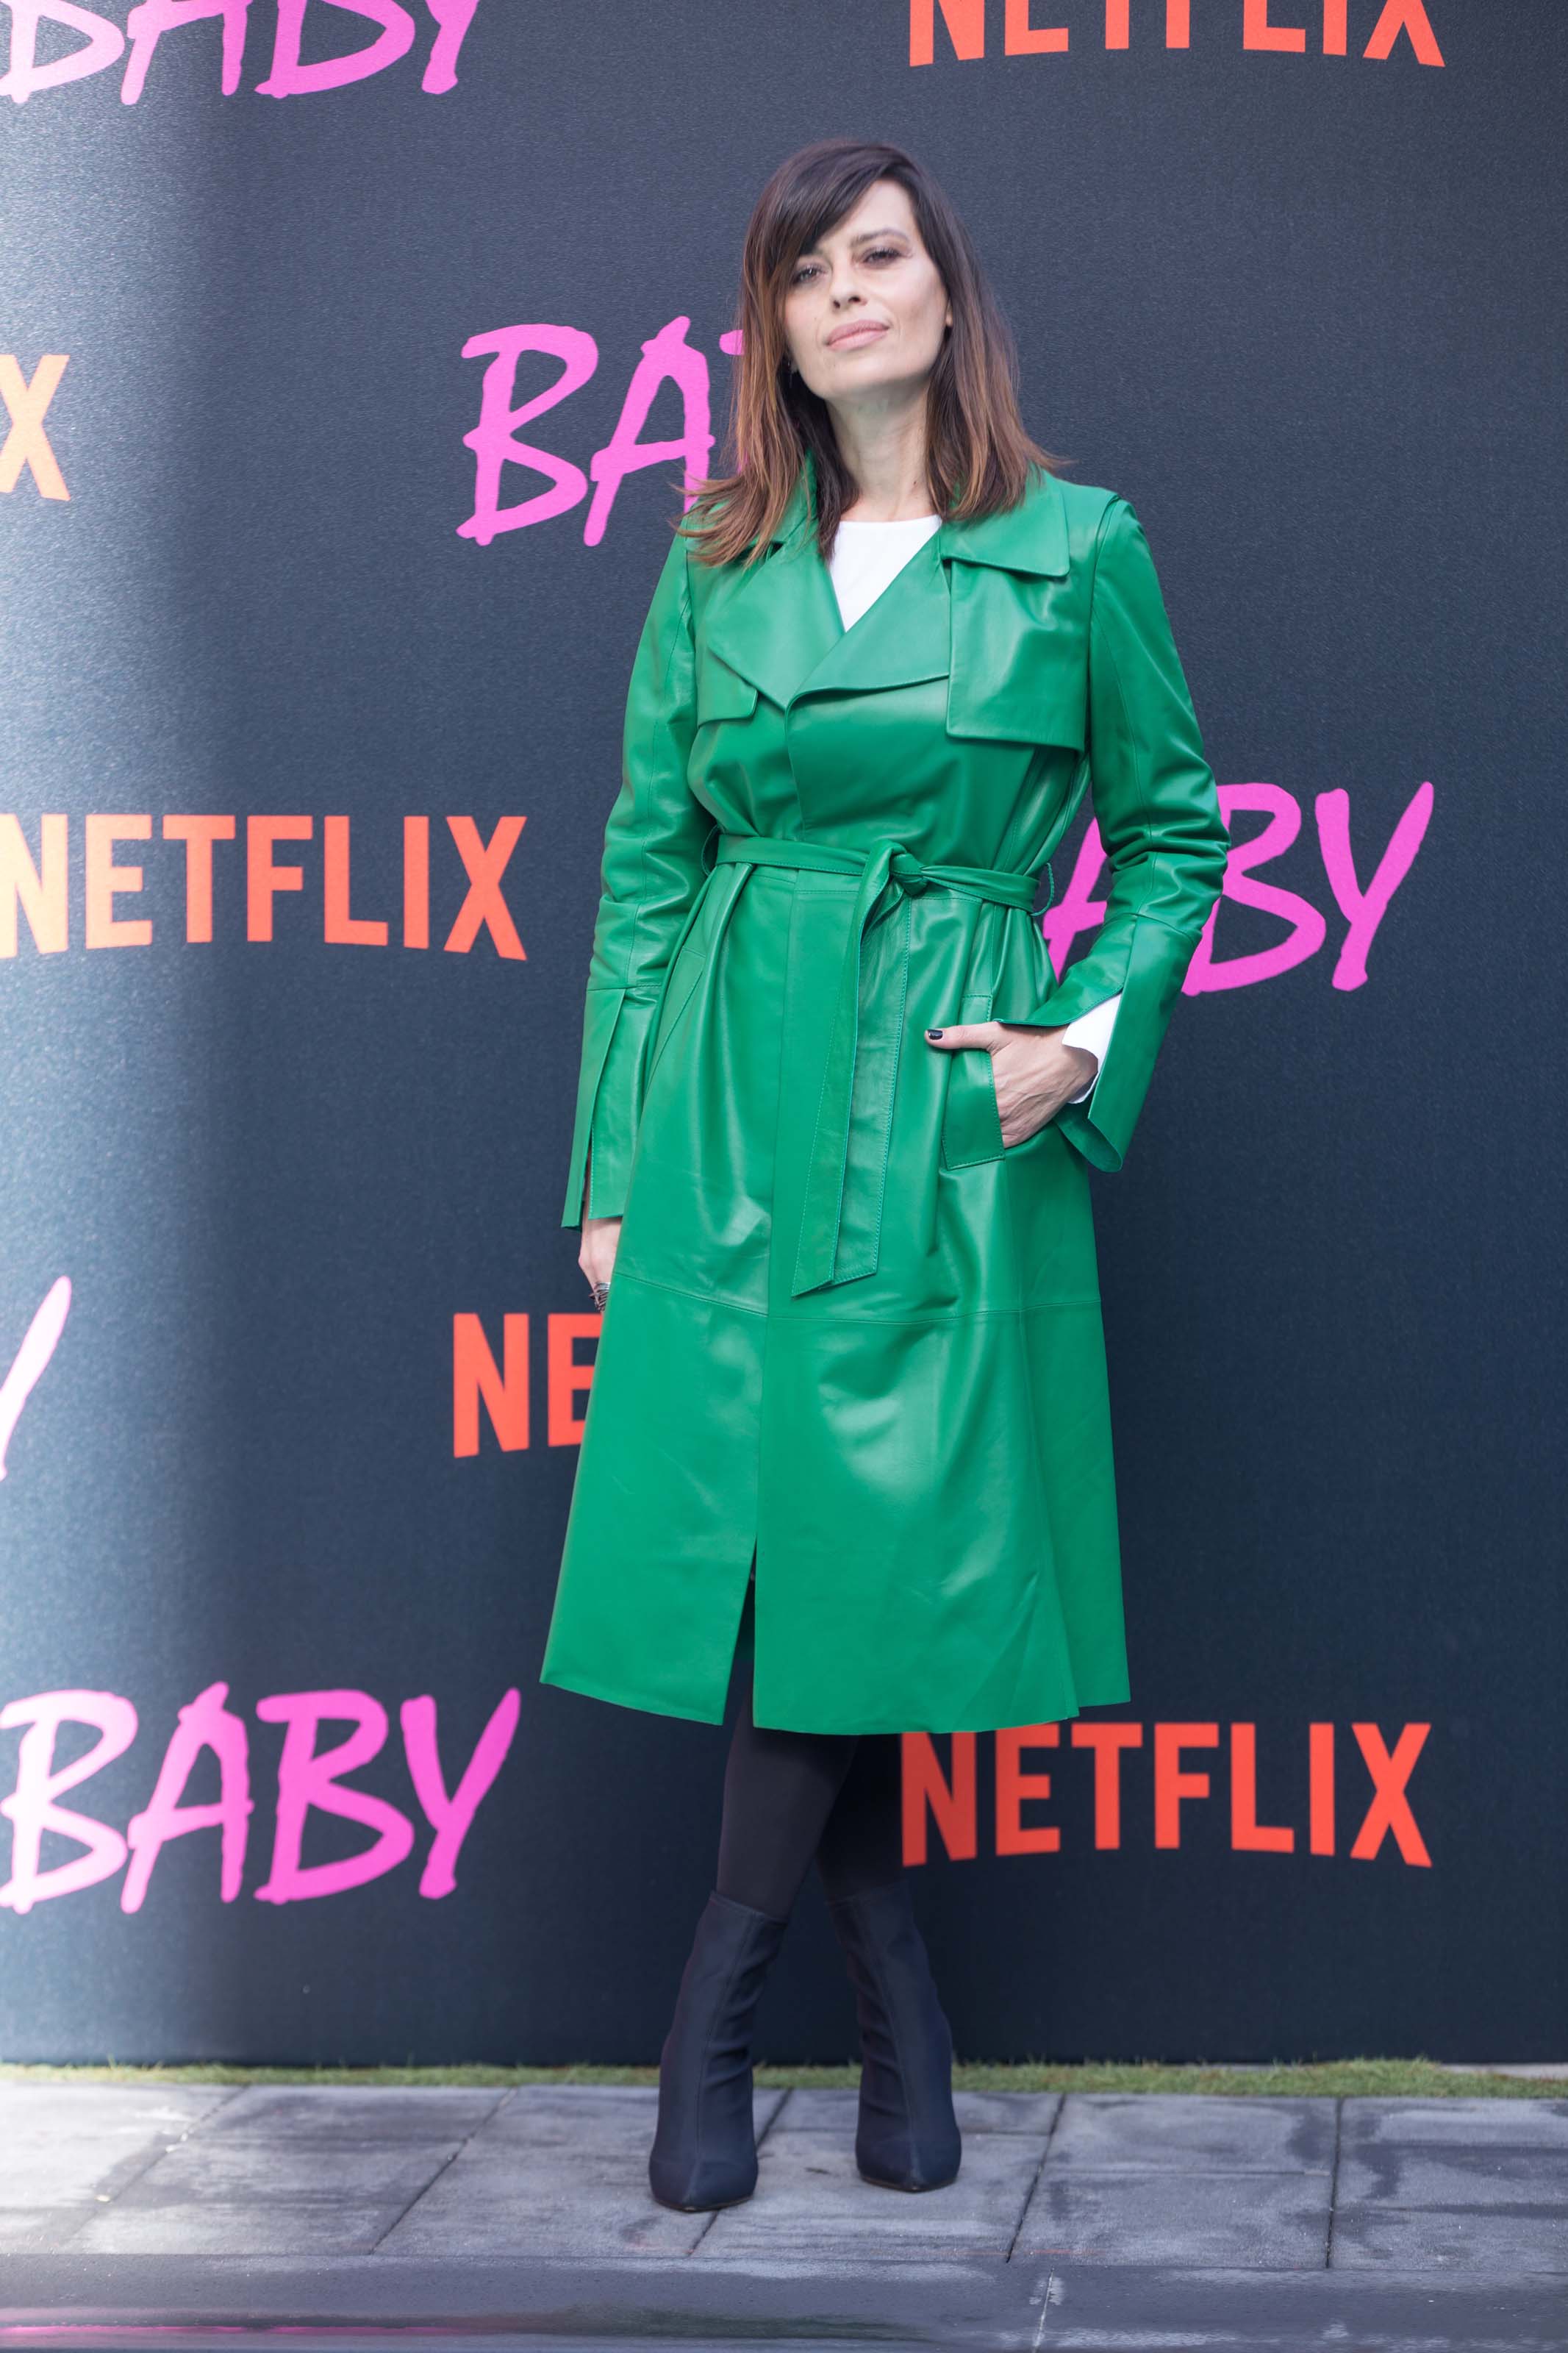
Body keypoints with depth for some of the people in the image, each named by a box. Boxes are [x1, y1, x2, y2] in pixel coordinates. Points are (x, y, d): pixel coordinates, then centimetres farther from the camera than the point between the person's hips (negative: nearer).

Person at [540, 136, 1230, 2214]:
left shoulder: (1077, 547, 2)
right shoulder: (716, 564, 8)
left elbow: (1175, 835, 9)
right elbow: (644, 868, 8)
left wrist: (1090, 1033, -7)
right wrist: (612, 1171, 4)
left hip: (954, 1109, -2)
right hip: (735, 1103, 2)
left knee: (877, 1550, -5)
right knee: (763, 1534, -1)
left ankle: (718, 2012, 10)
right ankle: (894, 1988, 17)